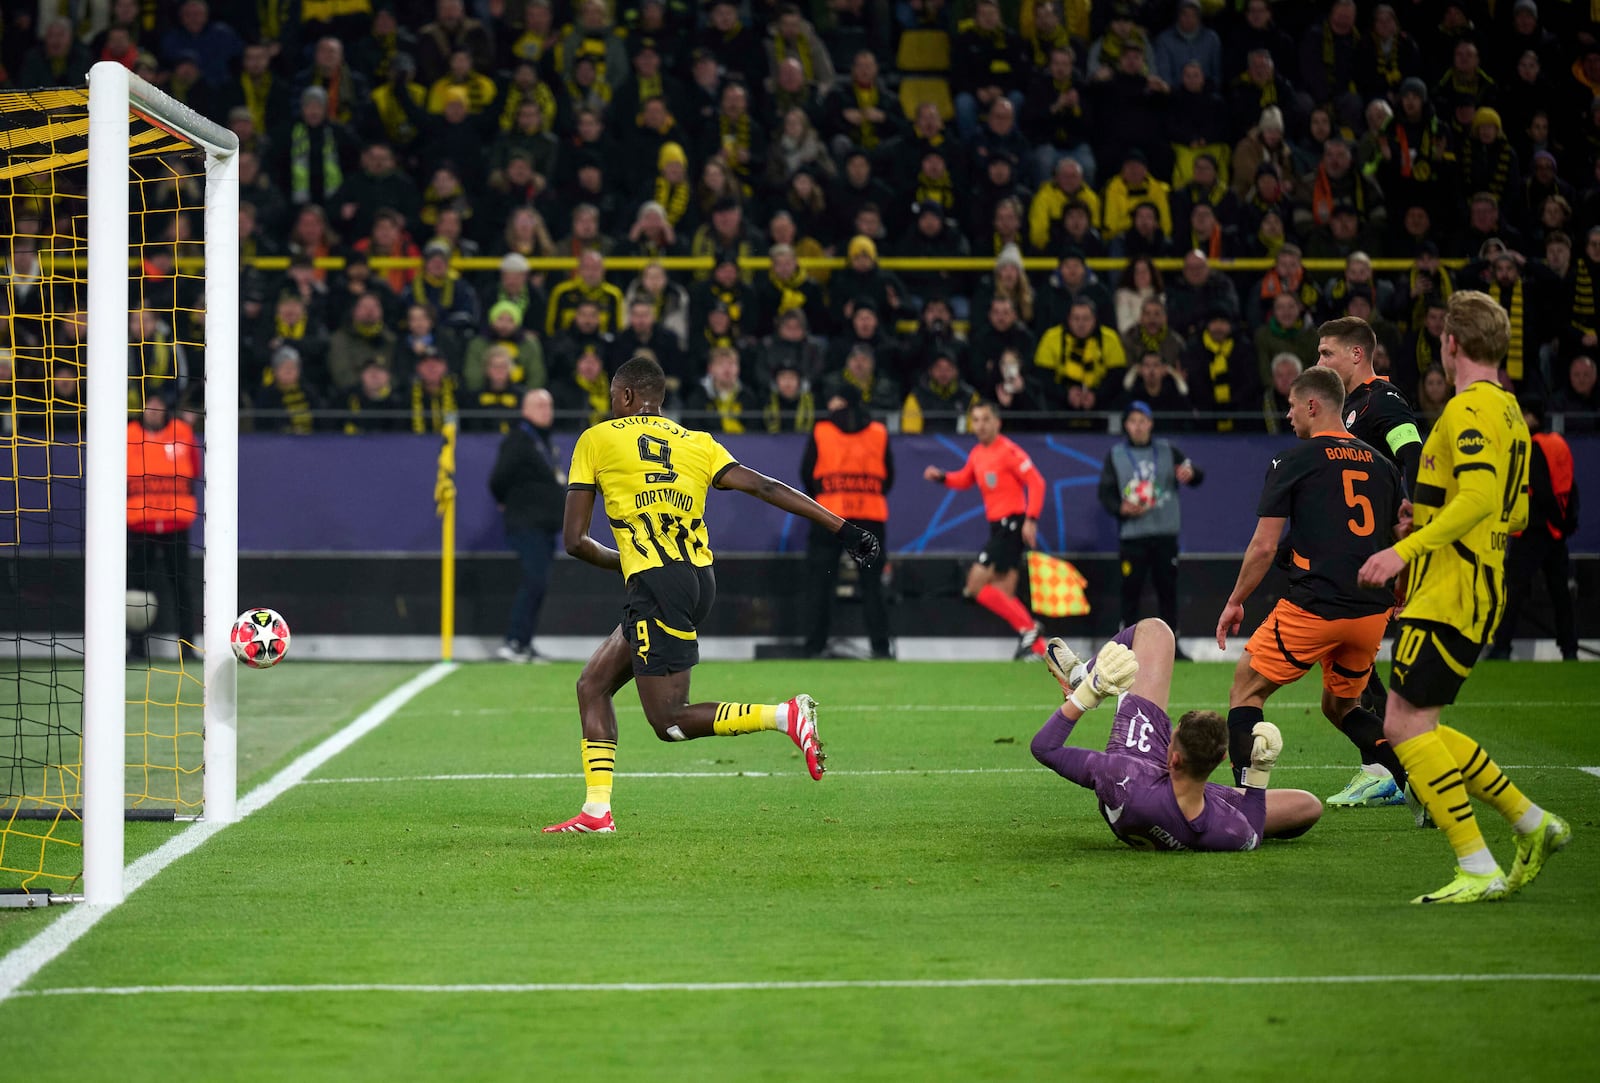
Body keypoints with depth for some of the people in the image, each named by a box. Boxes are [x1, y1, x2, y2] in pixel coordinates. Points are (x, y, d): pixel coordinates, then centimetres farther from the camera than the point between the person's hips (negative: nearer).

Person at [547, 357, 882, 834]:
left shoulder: (596, 440, 6)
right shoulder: (696, 443, 17)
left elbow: (574, 540, 5)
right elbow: (764, 487, 6)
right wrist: (843, 528, 4)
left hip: (655, 581, -7)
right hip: (701, 580, 7)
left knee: (669, 722, -3)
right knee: (592, 684, 15)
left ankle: (786, 716, -17)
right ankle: (596, 810, 10)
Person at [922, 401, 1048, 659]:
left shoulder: (1008, 451, -11)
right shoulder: (977, 454, 13)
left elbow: (1036, 482, -15)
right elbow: (966, 479, 31)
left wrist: (1031, 519, -24)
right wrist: (941, 477, 12)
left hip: (1011, 525, -9)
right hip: (998, 528, 9)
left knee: (976, 584, -13)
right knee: (1004, 596, 6)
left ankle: (1028, 628, -9)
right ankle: (1038, 648, 9)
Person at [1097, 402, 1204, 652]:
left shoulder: (1167, 451, 11)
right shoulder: (1115, 456, 9)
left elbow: (1197, 477, 3)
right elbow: (1105, 493, 5)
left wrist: (1190, 473, -21)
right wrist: (1122, 508, -15)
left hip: (1165, 535, 1)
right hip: (1131, 535, -1)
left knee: (1168, 589, 2)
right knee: (1131, 590, -4)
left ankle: (1171, 644, 8)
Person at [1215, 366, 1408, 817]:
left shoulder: (1292, 461, -2)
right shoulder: (1380, 464, 13)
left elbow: (1264, 546, -4)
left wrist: (1235, 602, 8)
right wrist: (1397, 604, 29)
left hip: (1312, 608, -6)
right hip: (1372, 611, 6)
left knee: (1246, 690, 10)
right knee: (1340, 707, 24)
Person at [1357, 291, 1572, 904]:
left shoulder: (1468, 410, -13)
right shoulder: (1509, 412, 18)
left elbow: (1480, 496, -27)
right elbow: (1517, 514, 25)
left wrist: (1407, 549, -32)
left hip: (1449, 593, -10)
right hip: (1478, 593, 10)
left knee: (1405, 723, -11)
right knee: (1419, 728, 15)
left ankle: (1479, 871, -14)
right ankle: (1531, 823, 17)